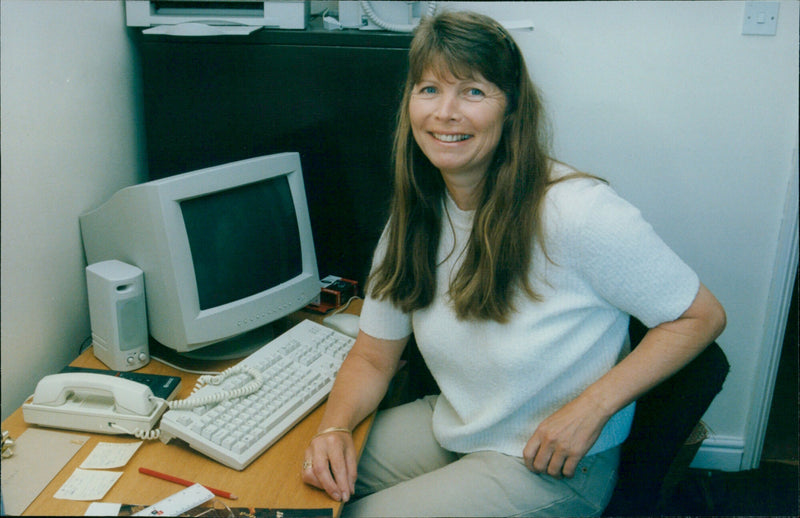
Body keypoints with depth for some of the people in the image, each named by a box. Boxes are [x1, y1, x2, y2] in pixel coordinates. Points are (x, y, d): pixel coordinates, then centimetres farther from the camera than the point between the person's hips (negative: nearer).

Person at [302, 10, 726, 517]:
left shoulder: (577, 211, -25)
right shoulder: (414, 217, -4)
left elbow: (702, 316, -15)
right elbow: (374, 355, 2)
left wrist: (590, 408, -23)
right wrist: (335, 427, -17)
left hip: (552, 470, -5)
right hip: (449, 426, 6)